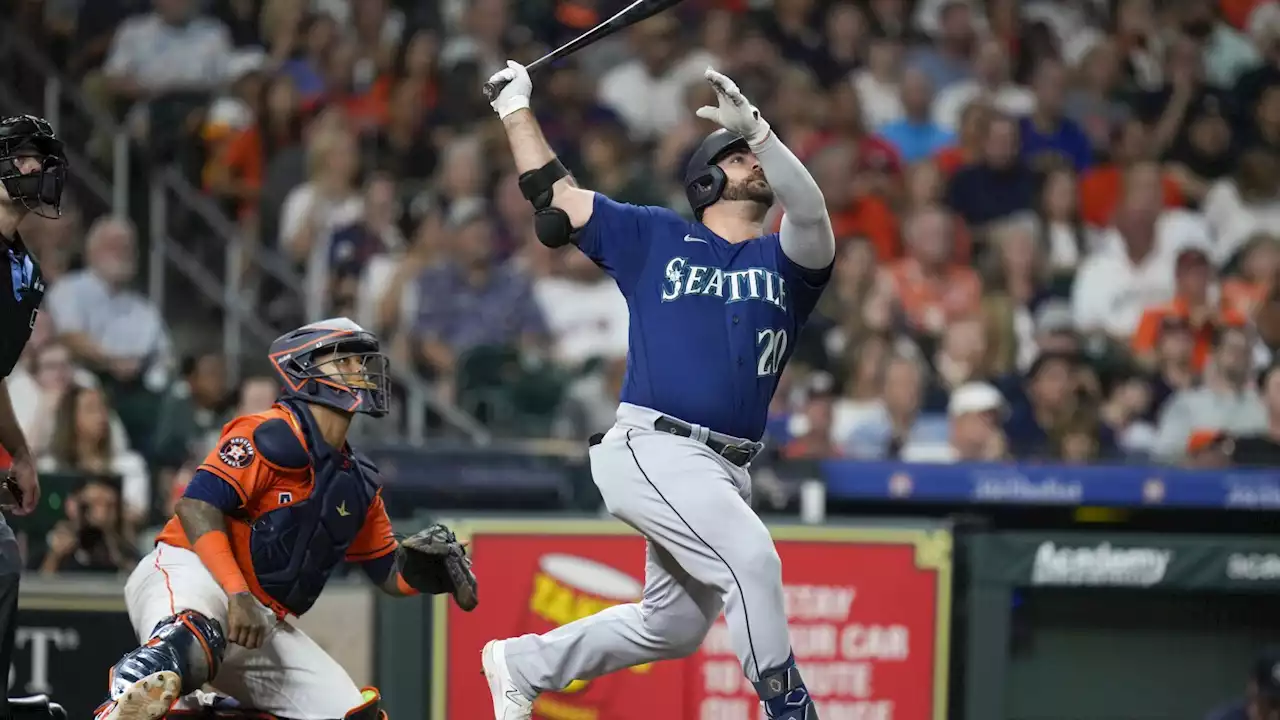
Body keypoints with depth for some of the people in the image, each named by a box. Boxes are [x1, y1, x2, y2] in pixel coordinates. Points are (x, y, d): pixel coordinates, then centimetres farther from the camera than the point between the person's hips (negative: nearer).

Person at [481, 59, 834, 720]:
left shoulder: (784, 261, 12)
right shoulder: (654, 238, 11)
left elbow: (811, 215, -11)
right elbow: (554, 196, 18)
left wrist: (758, 129, -24)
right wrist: (516, 108, 19)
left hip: (727, 468, 5)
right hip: (653, 448, -5)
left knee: (674, 629, 14)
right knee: (749, 555, -27)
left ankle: (521, 664, 31)